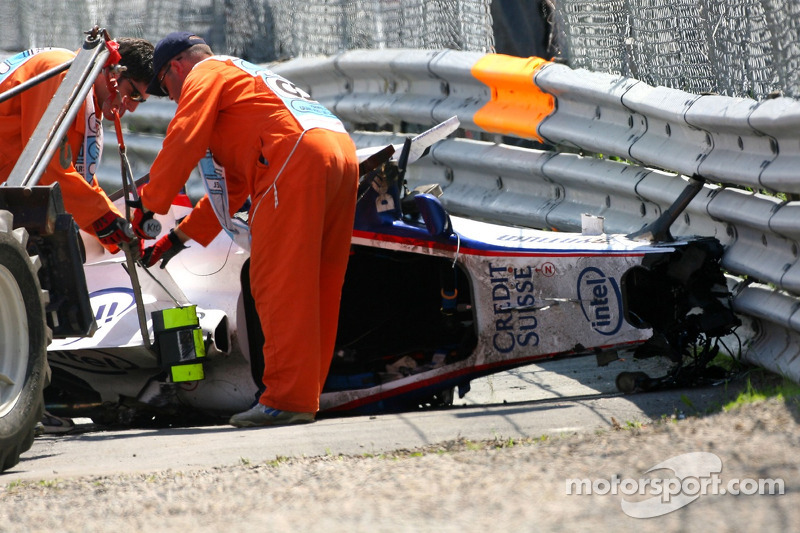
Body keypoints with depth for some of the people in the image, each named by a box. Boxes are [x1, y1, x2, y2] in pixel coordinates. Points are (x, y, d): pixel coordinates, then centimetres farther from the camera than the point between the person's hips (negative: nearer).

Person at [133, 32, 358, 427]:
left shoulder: (205, 74, 13)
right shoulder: (248, 79, 39)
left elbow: (182, 142, -2)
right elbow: (232, 185, 38)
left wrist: (148, 206, 8)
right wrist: (178, 239, 38)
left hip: (296, 157, -9)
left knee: (278, 285, -11)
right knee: (314, 287, 11)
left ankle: (287, 398, -16)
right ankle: (305, 396, 12)